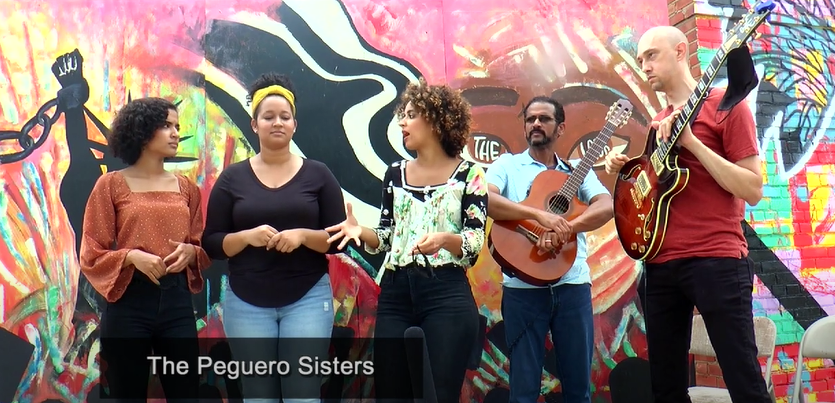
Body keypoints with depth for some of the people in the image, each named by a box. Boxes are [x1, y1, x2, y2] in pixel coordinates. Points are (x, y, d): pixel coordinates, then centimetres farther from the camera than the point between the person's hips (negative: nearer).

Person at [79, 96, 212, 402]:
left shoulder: (187, 188, 11)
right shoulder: (111, 185, -1)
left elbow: (203, 246, 16)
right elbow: (92, 255, -2)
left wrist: (190, 252, -7)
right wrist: (131, 256, -19)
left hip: (177, 300, 3)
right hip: (128, 302, -3)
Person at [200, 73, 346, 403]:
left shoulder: (318, 175, 4)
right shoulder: (233, 177, 5)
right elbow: (211, 243, 3)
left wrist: (303, 236, -16)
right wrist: (247, 236, -15)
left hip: (308, 298, -1)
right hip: (247, 302, 1)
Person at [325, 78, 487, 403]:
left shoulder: (469, 174, 0)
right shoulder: (395, 173, 13)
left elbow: (476, 242, -7)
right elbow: (386, 238, 13)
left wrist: (445, 239, -26)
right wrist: (360, 231, -7)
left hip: (447, 296, -4)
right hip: (395, 295, 5)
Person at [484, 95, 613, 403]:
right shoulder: (508, 165, 5)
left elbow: (607, 206, -6)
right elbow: (483, 200, -15)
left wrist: (564, 229, -23)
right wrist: (539, 215, -27)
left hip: (573, 284, 2)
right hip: (524, 286, -2)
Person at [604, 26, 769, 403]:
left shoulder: (726, 105, -1)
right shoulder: (659, 123, 19)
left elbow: (753, 190, -9)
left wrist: (691, 141, -15)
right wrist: (622, 167, 6)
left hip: (716, 260, -7)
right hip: (660, 263, 7)